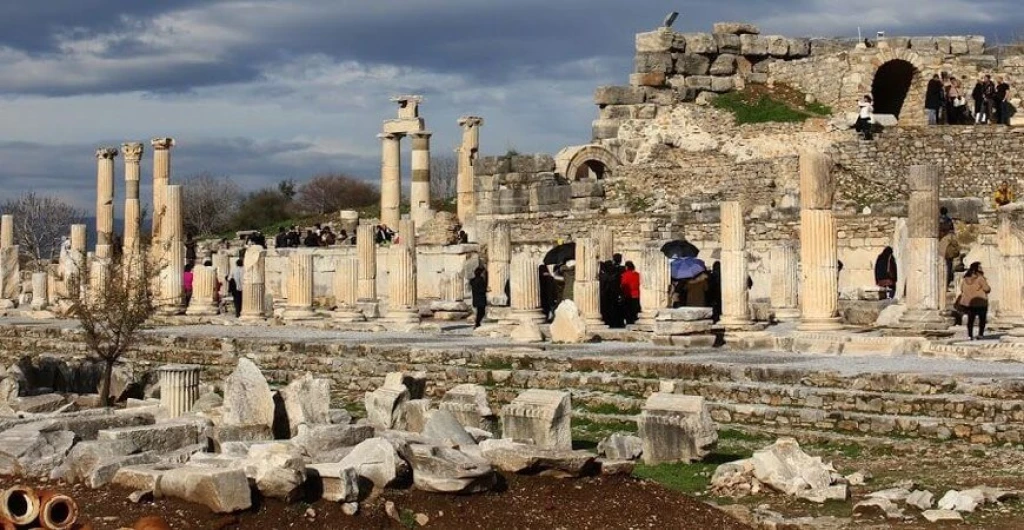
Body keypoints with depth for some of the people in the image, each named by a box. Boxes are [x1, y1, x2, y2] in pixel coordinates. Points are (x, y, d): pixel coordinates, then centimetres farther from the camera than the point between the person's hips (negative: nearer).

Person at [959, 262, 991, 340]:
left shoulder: (966, 279, 3)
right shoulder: (980, 278, -16)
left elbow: (962, 289, 10)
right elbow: (987, 289, -17)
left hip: (968, 301, 5)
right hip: (980, 301, -5)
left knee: (970, 319, 11)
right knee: (982, 318, 9)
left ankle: (970, 335, 8)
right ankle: (980, 334, 3)